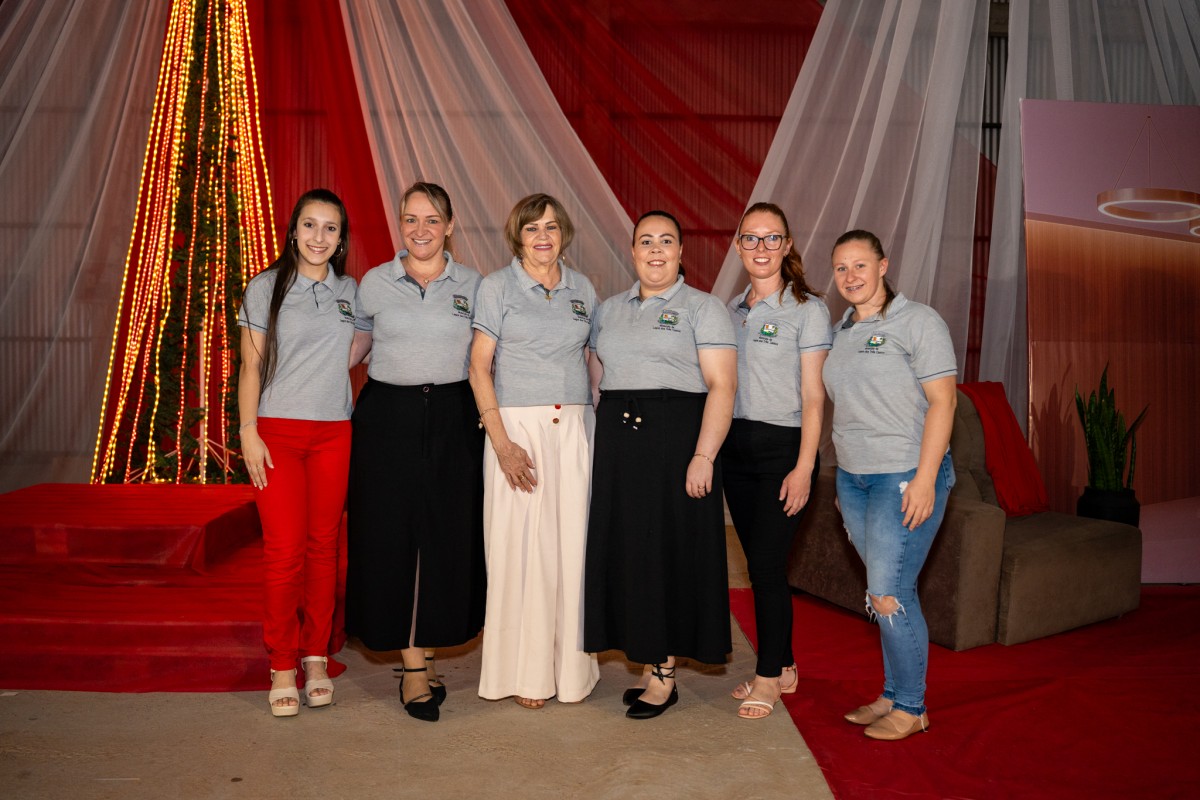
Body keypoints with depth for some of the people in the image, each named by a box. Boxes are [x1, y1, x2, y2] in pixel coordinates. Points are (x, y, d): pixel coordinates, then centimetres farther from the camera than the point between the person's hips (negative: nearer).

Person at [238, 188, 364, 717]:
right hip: (278, 431, -3)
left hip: (334, 434, 3)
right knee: (284, 550, -6)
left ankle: (316, 659, 17)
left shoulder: (349, 292, 11)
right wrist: (248, 432, -6)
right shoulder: (266, 288, 3)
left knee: (324, 546, 5)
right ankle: (282, 668, 7)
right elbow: (250, 366, 1)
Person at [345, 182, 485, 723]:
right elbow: (355, 347, 14)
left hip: (452, 419, 1)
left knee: (447, 538, 2)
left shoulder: (472, 285, 6)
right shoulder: (374, 283, 6)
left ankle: (425, 654, 20)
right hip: (388, 418, 0)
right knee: (391, 537, -1)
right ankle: (413, 666, 10)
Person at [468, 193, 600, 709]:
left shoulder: (583, 289, 12)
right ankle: (522, 672, 13)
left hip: (575, 429, 3)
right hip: (517, 426, -3)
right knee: (519, 545, -1)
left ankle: (570, 666, 19)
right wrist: (502, 444, -13)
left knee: (571, 544, 5)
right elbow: (479, 367, -4)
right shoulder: (497, 287, 1)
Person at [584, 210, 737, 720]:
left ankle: (664, 675, 11)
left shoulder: (702, 308, 0)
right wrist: (597, 442, 5)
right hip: (617, 442, 5)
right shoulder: (609, 309, 17)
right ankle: (647, 664, 20)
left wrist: (703, 456, -19)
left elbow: (721, 386, -9)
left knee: (670, 549, -1)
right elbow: (595, 376, 17)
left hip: (676, 438, -5)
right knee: (625, 550, 6)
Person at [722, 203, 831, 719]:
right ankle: (783, 667, 25)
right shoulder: (732, 309, 12)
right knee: (759, 563, 10)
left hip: (782, 447, -6)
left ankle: (768, 677, 12)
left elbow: (813, 396, -9)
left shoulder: (807, 309, -5)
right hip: (735, 445, 6)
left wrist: (803, 468, -15)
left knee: (767, 564, -5)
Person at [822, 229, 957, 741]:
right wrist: (841, 477, 15)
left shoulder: (918, 321, -6)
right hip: (853, 478, 6)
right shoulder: (839, 332, 14)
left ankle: (910, 707, 9)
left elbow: (942, 401, -11)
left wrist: (925, 478, -18)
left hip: (906, 476, -6)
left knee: (888, 593, -7)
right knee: (887, 591, 12)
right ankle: (892, 695, 23)